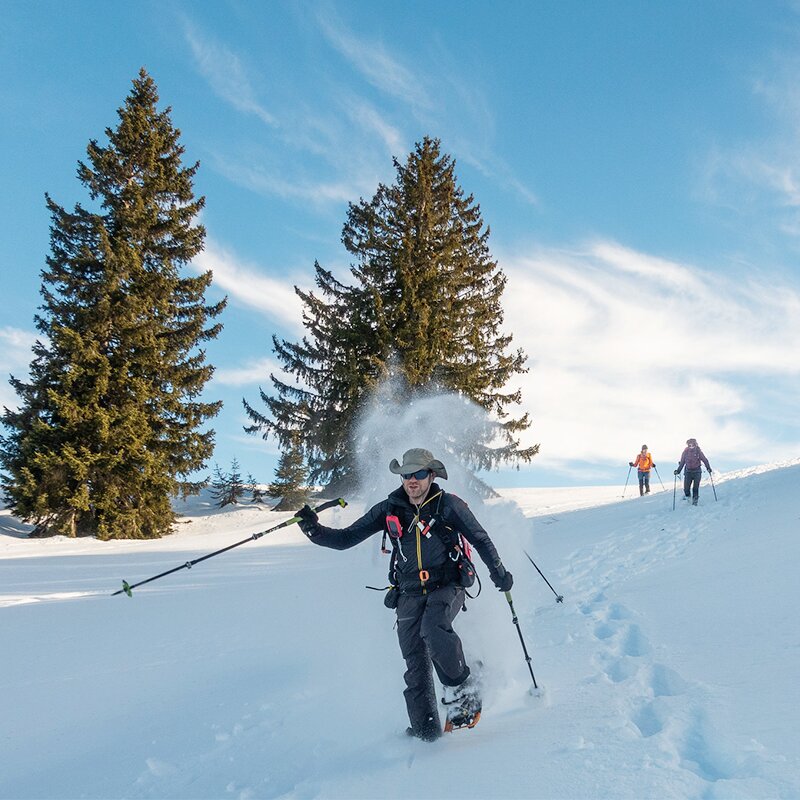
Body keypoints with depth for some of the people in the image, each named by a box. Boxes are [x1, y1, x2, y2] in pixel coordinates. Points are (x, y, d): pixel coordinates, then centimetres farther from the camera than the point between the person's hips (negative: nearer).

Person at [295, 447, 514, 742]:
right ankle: (426, 731, 11)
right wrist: (315, 530, -16)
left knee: (433, 627, -33)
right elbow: (346, 538, 1)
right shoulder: (389, 510, 2)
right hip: (410, 594, 3)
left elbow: (480, 539, 5)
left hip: (447, 587, -3)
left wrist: (499, 573, -5)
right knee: (416, 666, -1)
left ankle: (461, 690, -13)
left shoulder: (449, 505, -5)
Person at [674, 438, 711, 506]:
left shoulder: (698, 451, -4)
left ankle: (695, 500, 12)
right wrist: (678, 471, 5)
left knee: (696, 487, -4)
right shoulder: (685, 452, 0)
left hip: (697, 471, -1)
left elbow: (705, 460, 3)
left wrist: (708, 468, -3)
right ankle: (687, 495, 27)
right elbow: (682, 462, 8)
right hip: (688, 471, 1)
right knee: (686, 488, -4)